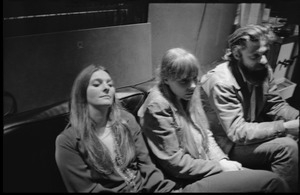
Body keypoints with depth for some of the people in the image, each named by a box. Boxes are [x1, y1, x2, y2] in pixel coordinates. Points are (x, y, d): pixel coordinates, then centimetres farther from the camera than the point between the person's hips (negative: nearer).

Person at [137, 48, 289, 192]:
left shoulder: (187, 95, 3)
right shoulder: (158, 107, -21)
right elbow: (176, 163, -19)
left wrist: (222, 160, -5)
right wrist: (220, 167, -13)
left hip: (205, 166, 8)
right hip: (188, 182, -7)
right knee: (271, 181, -14)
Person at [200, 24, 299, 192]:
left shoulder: (263, 69, -5)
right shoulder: (221, 82, -27)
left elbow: (276, 105, 2)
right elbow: (238, 132, -29)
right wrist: (285, 127, -32)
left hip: (255, 131, 7)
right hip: (230, 143, -7)